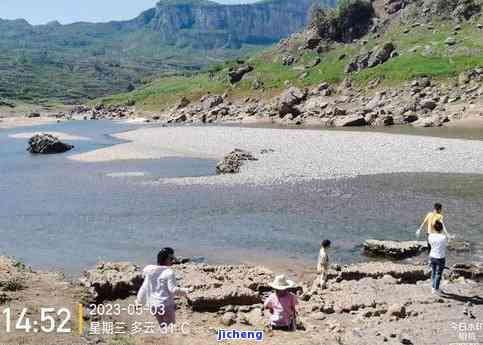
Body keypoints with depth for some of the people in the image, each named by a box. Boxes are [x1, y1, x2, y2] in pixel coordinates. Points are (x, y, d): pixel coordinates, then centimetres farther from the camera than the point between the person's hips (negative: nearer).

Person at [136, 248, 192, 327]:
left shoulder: (150, 271, 4)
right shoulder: (169, 272, -15)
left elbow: (144, 288, 8)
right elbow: (173, 289, -16)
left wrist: (139, 301, 19)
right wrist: (186, 291, -6)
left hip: (154, 305, 7)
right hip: (166, 305, -6)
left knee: (163, 326, 20)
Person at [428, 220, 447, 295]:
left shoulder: (430, 236, -8)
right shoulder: (443, 237, -21)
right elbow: (446, 244, -3)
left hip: (432, 256, 5)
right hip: (440, 258, -5)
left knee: (433, 272, 19)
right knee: (438, 274, 9)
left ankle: (433, 287, 31)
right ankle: (436, 289, 18)